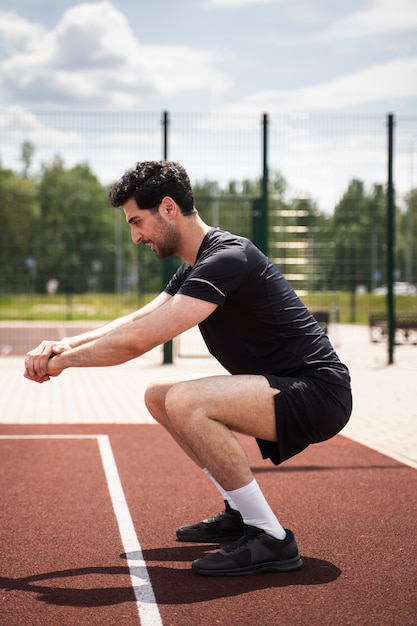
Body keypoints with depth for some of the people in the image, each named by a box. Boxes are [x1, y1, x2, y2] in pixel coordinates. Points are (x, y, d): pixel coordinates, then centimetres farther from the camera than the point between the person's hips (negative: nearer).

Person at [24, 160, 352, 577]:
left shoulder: (226, 259, -21)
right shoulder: (194, 268, 12)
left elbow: (139, 341, -25)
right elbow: (138, 321, 16)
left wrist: (61, 360, -11)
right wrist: (65, 345, 0)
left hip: (317, 394, -10)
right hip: (285, 391, 10)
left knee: (185, 401, -30)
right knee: (158, 395, 15)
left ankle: (271, 540, -20)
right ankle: (240, 513, 18)